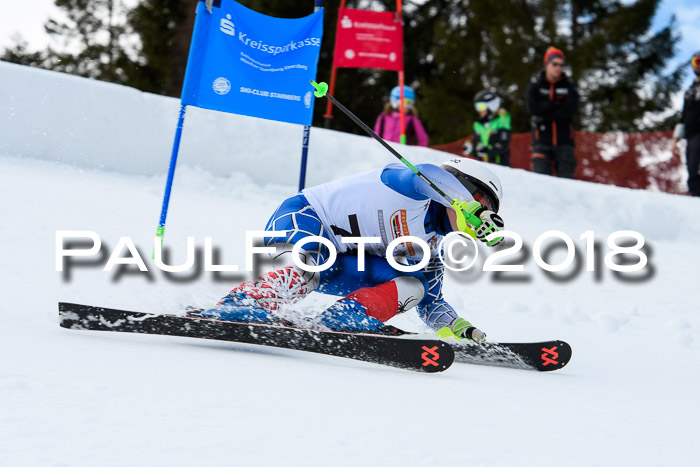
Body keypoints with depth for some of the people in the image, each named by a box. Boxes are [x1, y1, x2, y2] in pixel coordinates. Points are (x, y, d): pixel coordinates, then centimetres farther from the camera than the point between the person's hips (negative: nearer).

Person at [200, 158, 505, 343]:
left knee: (411, 286, -8)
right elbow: (428, 175, -35)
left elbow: (430, 302, 22)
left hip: (339, 264, 9)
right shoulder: (417, 188, -10)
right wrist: (483, 217, -39)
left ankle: (341, 319, -25)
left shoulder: (430, 248, 14)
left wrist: (462, 330, 4)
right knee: (302, 273, -40)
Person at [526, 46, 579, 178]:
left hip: (564, 141, 1)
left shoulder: (569, 87, 8)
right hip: (542, 140, -1)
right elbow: (533, 108, -9)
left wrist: (545, 115, -12)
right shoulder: (535, 86, 7)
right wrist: (556, 103, -10)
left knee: (566, 178, -4)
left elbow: (570, 109, -9)